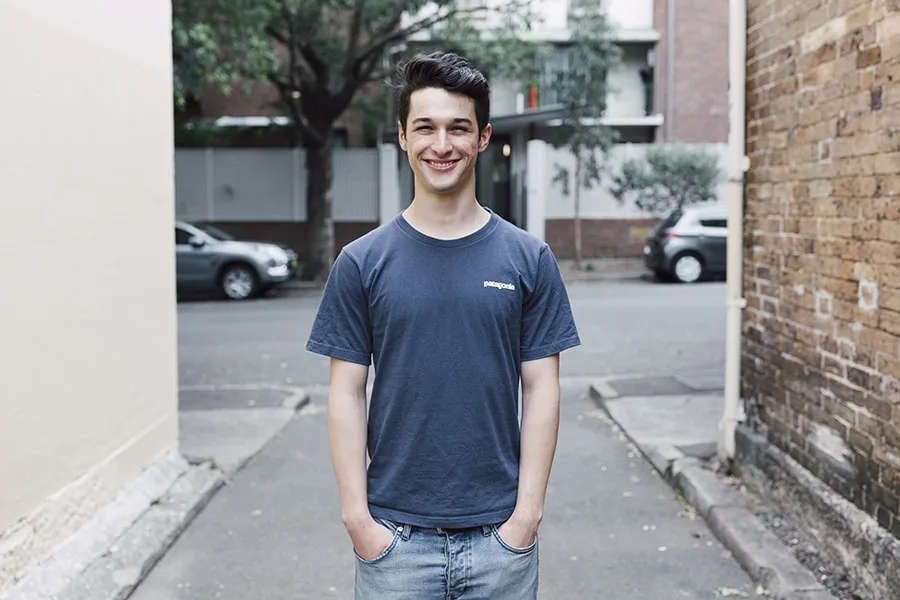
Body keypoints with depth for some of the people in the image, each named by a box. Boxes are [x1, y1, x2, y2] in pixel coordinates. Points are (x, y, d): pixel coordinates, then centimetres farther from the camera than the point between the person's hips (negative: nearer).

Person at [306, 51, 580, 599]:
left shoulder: (528, 260, 0)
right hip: (395, 534, 0)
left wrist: (528, 511, -6)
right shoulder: (362, 263, 0)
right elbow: (347, 394, 0)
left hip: (500, 533, 0)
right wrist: (357, 515, -6)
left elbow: (541, 390, 0)